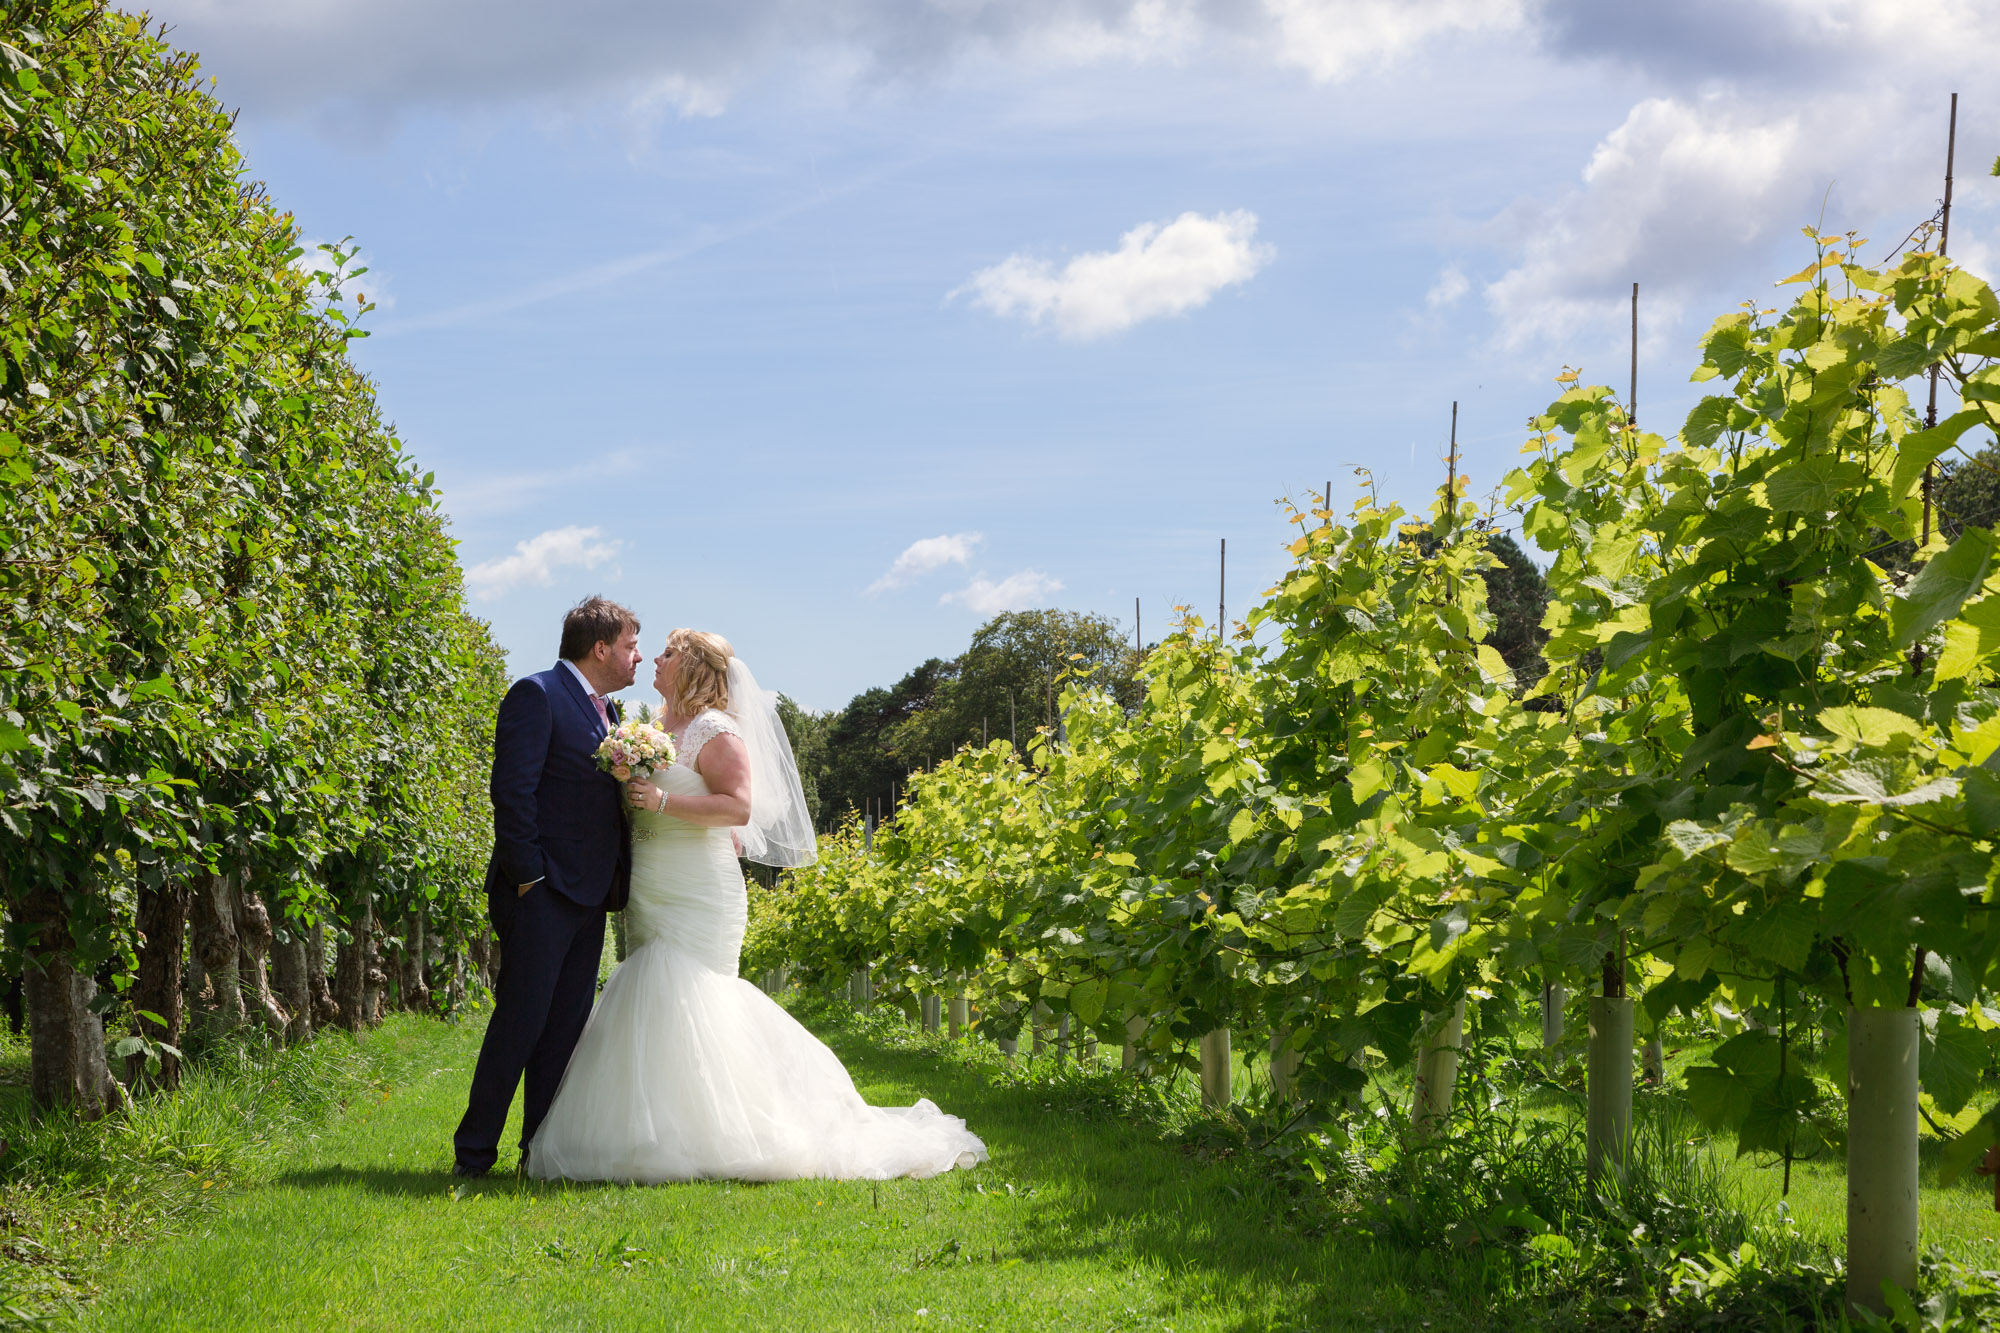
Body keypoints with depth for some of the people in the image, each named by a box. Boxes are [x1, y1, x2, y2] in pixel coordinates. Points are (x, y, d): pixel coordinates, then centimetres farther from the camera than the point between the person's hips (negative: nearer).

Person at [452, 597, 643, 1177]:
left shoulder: (605, 710, 19)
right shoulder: (537, 695, -7)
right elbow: (513, 792, -14)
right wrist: (528, 877, -17)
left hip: (589, 896, 8)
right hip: (543, 890, -8)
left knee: (567, 1025, 8)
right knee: (521, 1020, -8)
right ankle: (473, 1153, -2)